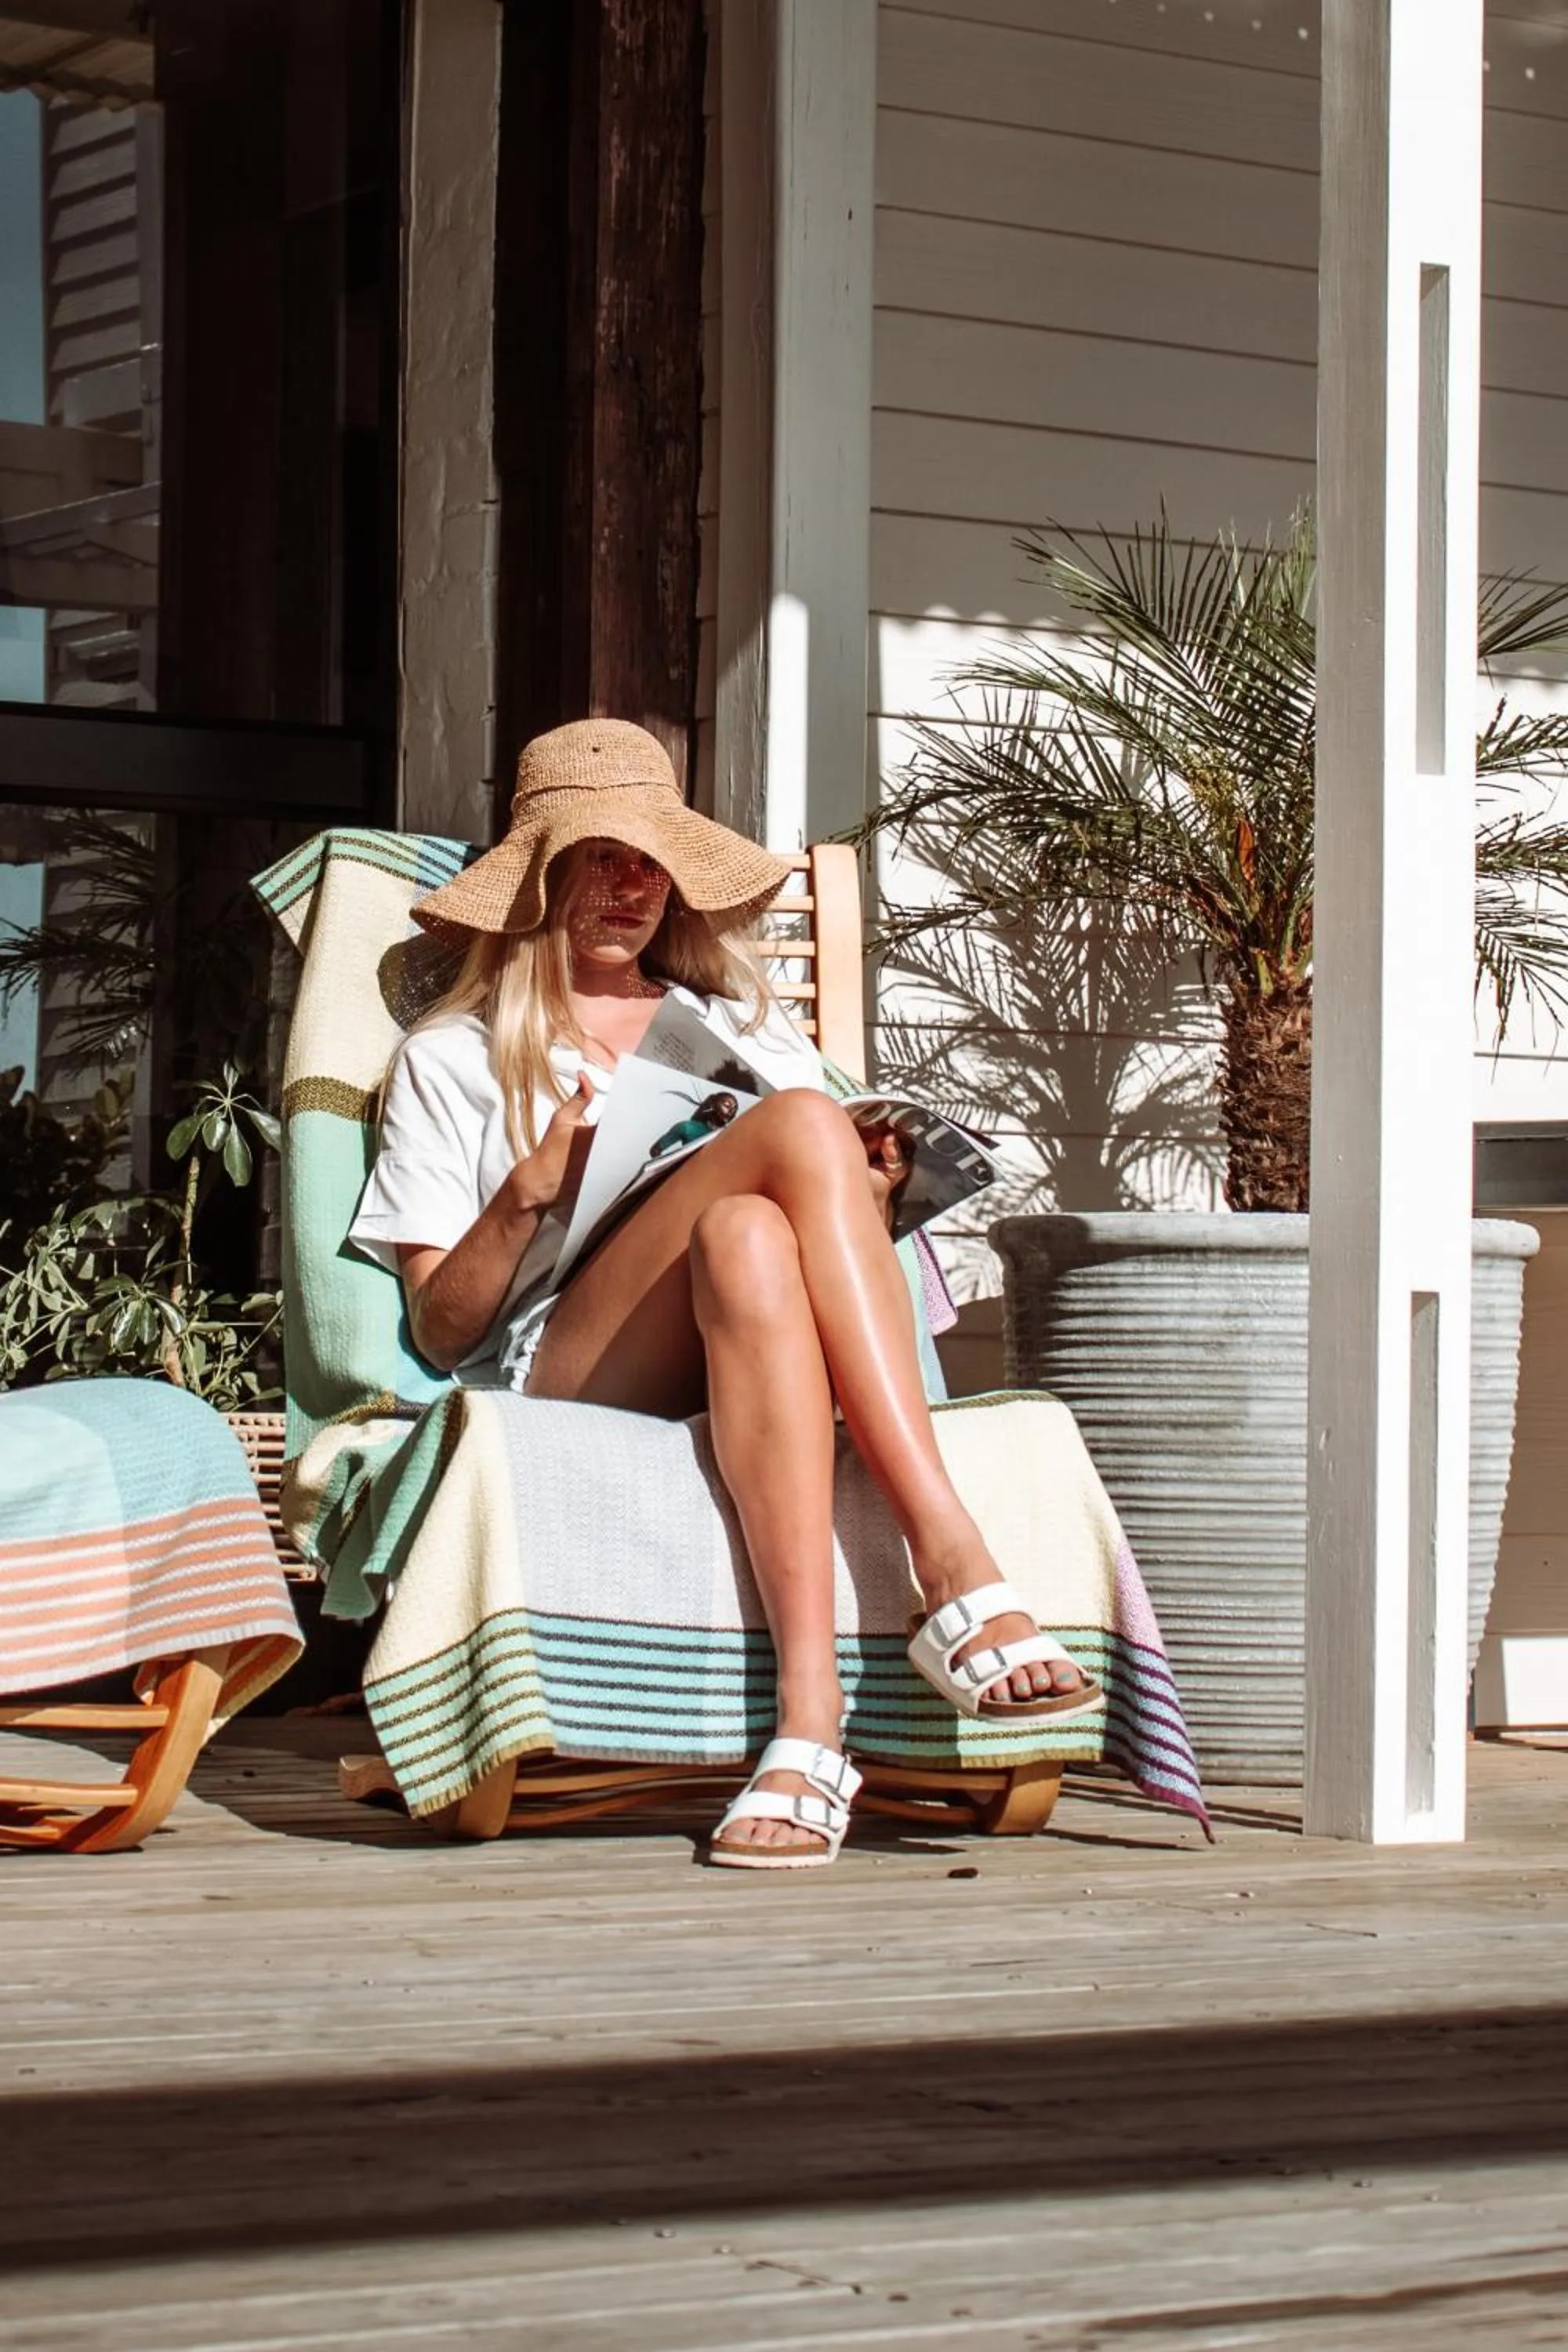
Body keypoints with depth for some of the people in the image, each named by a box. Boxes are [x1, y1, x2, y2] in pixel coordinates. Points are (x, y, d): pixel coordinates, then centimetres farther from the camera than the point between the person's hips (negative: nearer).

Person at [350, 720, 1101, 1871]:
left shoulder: (747, 1025, 31)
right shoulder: (452, 1060, 21)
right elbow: (440, 1328, 10)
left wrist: (865, 1195, -2)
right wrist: (527, 1195, -7)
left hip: (752, 1364, 2)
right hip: (557, 1377, -2)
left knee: (749, 1239, -36)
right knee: (800, 1124, -30)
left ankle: (809, 1719, -50)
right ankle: (958, 1574, -44)